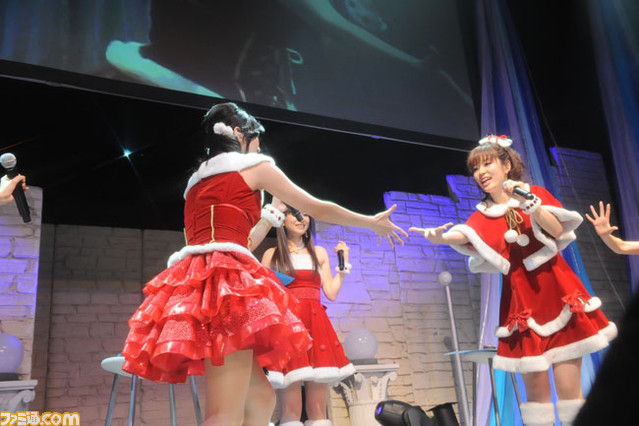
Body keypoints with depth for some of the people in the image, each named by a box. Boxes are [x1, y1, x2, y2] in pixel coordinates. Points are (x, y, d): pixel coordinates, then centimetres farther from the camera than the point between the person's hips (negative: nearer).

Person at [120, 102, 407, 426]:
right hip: (225, 280, -8)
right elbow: (318, 209, 15)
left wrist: (266, 220, 50)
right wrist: (373, 223, 28)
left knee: (261, 399, 11)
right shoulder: (255, 166, 10)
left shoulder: (196, 182, 30)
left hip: (192, 281, 8)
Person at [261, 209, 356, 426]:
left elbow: (331, 293, 11)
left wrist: (343, 263, 8)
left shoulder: (319, 253, 16)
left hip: (315, 324, 3)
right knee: (290, 407, -7)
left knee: (318, 406, 1)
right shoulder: (272, 255, 9)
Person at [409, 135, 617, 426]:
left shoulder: (535, 193, 5)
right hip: (521, 300, 1)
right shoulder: (483, 216, 6)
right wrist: (441, 237, -37)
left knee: (568, 387, -3)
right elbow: (463, 236, -16)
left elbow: (557, 231, -8)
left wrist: (528, 202, -19)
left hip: (557, 291, -1)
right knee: (536, 390, 3)